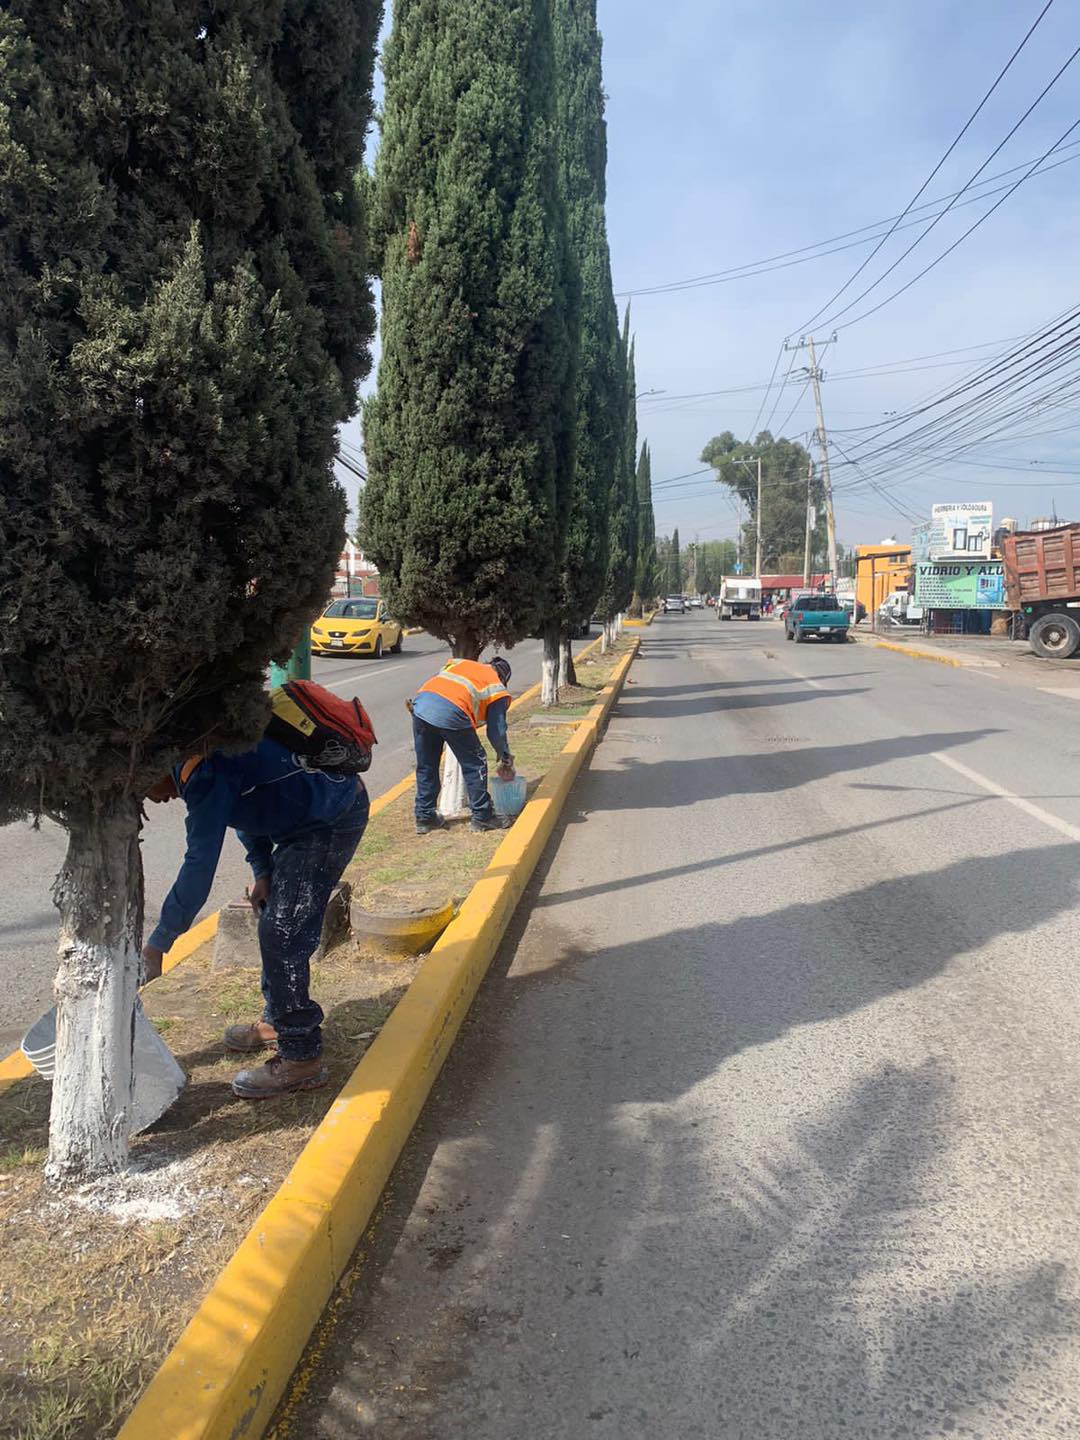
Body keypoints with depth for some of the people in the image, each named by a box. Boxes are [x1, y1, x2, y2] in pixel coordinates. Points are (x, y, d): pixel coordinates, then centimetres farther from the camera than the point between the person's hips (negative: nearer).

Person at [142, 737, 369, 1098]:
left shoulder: (204, 774, -25)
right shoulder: (196, 757, 6)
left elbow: (199, 866, -25)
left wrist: (156, 944, -19)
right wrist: (263, 872, 10)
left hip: (333, 820, -11)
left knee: (283, 935, -11)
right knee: (274, 923, 18)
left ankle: (301, 1058, -2)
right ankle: (277, 1022, 33)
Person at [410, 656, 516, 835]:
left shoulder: (460, 663, 34)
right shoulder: (497, 689, 20)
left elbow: (432, 681, 23)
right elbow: (497, 731, 18)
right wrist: (506, 759, 30)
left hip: (421, 704, 5)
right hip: (452, 714, -5)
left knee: (426, 767, 19)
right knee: (474, 766, 14)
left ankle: (424, 818, 27)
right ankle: (482, 817, 22)